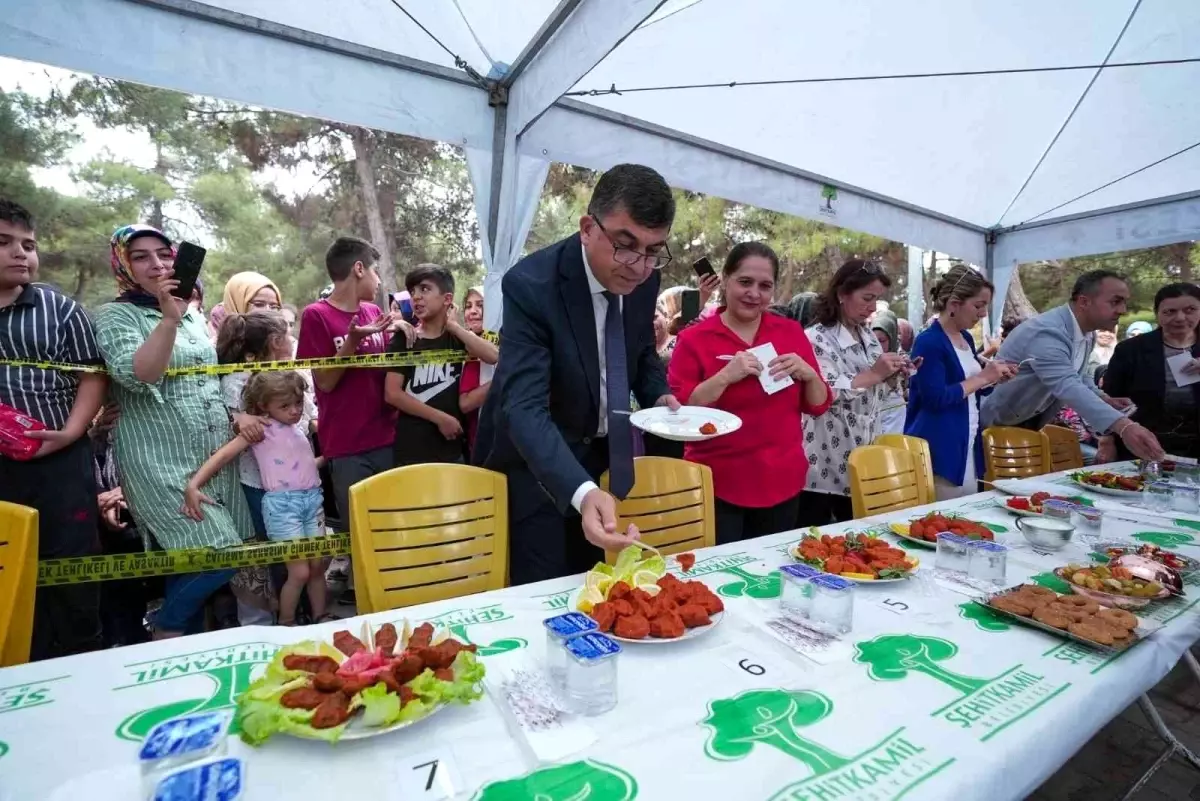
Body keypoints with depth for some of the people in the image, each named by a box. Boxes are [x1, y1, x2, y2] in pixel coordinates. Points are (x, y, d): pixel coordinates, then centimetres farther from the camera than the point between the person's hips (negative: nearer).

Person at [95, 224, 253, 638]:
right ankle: (165, 632, 12)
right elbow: (137, 376, -22)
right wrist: (168, 318, -29)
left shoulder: (193, 315, 15)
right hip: (161, 464, -6)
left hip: (215, 457, 6)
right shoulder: (115, 315, -4)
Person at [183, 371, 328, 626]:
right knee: (299, 572, -3)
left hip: (312, 498, 6)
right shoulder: (262, 428, -6)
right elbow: (224, 454, -15)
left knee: (318, 566, 12)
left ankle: (321, 619, 27)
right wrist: (193, 486, -24)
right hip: (282, 503, -6)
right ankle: (285, 627, 17)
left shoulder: (299, 426, 12)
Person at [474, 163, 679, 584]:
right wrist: (582, 493, -51)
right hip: (535, 459, -5)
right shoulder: (531, 283, -27)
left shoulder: (644, 279, -9)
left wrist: (659, 397, -11)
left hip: (605, 453, 6)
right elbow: (525, 407, -36)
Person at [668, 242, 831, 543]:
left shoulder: (791, 332, 4)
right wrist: (724, 377, -22)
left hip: (783, 483, 4)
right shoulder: (694, 339, -6)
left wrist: (807, 374, -12)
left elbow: (818, 406, 8)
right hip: (718, 486, -3)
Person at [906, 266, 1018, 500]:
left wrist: (996, 379, 4)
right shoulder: (928, 342, -16)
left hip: (968, 446, 9)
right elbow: (936, 398, -23)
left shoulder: (966, 338, 11)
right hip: (939, 452, -9)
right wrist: (982, 377, -17)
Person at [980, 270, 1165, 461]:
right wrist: (1123, 426, -52)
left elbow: (1078, 379, 17)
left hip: (1031, 424, 9)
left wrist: (1103, 398, -4)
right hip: (996, 425, -9)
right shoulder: (1047, 332, -29)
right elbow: (1067, 387, -43)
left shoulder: (1087, 335, 3)